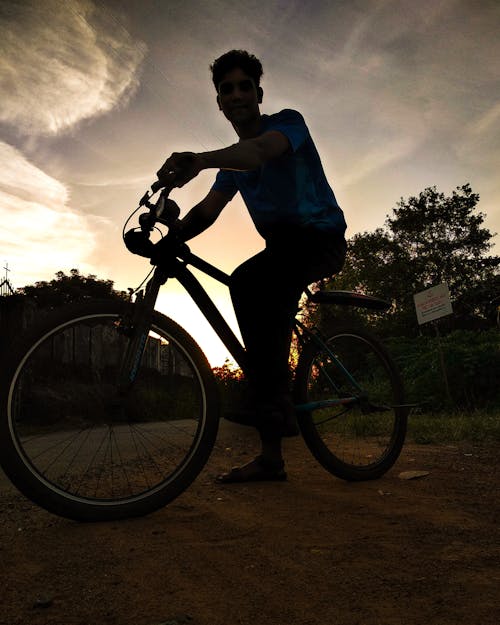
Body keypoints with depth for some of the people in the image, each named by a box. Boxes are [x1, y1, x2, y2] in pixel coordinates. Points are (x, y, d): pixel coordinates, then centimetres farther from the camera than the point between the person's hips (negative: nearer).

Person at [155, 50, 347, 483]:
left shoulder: (287, 121, -8)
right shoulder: (235, 159, 15)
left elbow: (262, 149, -34)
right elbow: (209, 209, 2)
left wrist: (200, 160, -53)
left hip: (321, 238, -8)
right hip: (284, 246, 8)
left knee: (246, 281, -33)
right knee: (268, 330, -1)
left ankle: (273, 403, -29)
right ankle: (271, 457, 8)